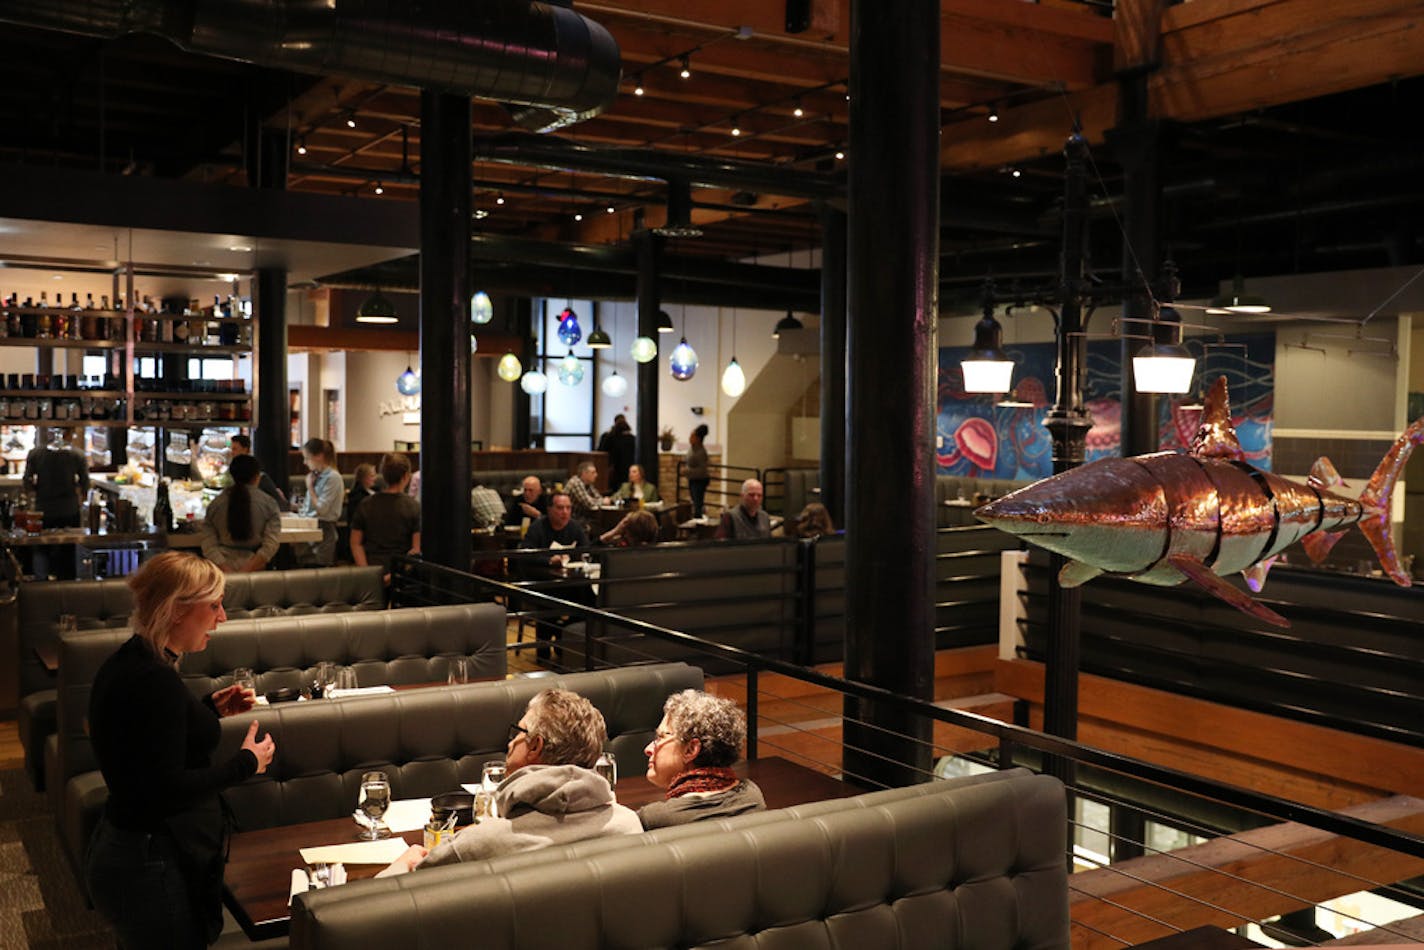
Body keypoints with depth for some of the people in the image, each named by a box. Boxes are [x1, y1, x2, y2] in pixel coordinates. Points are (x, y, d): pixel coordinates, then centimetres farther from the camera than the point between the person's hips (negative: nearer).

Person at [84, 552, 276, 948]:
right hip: (156, 868, -10)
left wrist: (211, 710, 11)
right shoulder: (155, 681, -24)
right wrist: (247, 762, -15)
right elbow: (168, 790, -27)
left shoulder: (126, 663, 7)